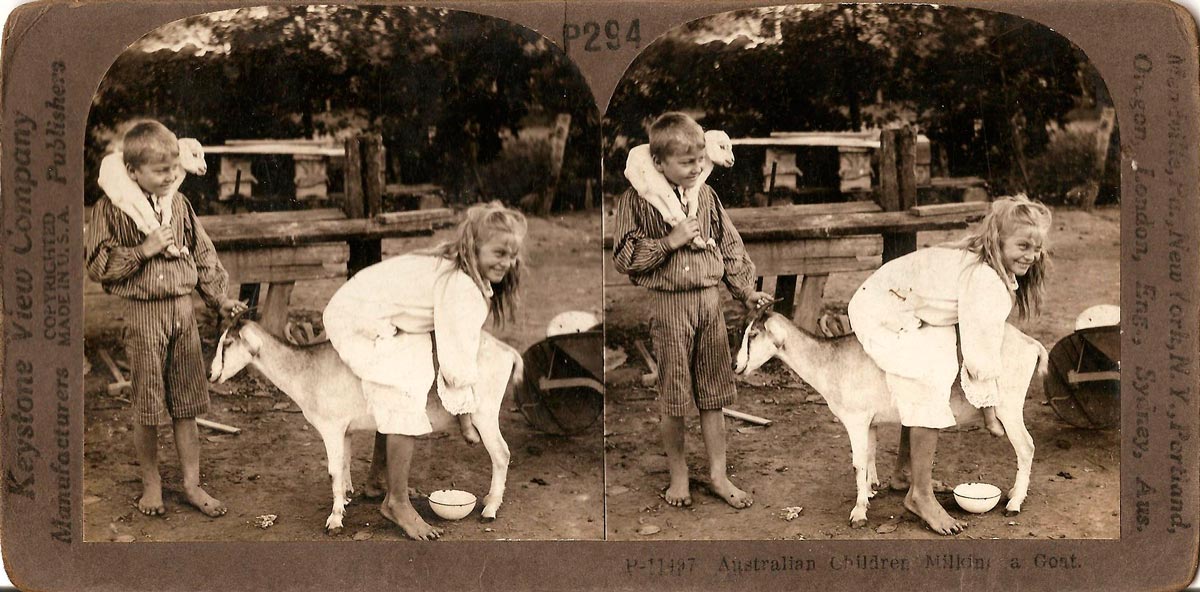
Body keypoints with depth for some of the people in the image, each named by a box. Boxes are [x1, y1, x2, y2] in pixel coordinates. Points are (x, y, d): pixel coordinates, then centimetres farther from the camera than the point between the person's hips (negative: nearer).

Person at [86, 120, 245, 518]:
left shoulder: (178, 203, 5)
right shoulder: (110, 209, -7)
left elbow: (202, 254, 14)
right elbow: (98, 267, -10)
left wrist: (219, 298, 8)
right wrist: (144, 250, -18)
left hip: (183, 310, 4)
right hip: (143, 312, -4)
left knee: (185, 404, 9)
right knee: (147, 409, 4)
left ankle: (192, 484, 19)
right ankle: (151, 484, 23)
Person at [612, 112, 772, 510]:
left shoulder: (706, 195, 5)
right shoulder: (636, 200, -8)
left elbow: (730, 246, 14)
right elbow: (624, 257, -11)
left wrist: (746, 290, 9)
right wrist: (670, 241, -18)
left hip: (710, 300, 4)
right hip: (669, 304, -4)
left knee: (712, 394, 10)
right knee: (673, 398, 5)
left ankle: (719, 476, 21)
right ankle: (678, 475, 23)